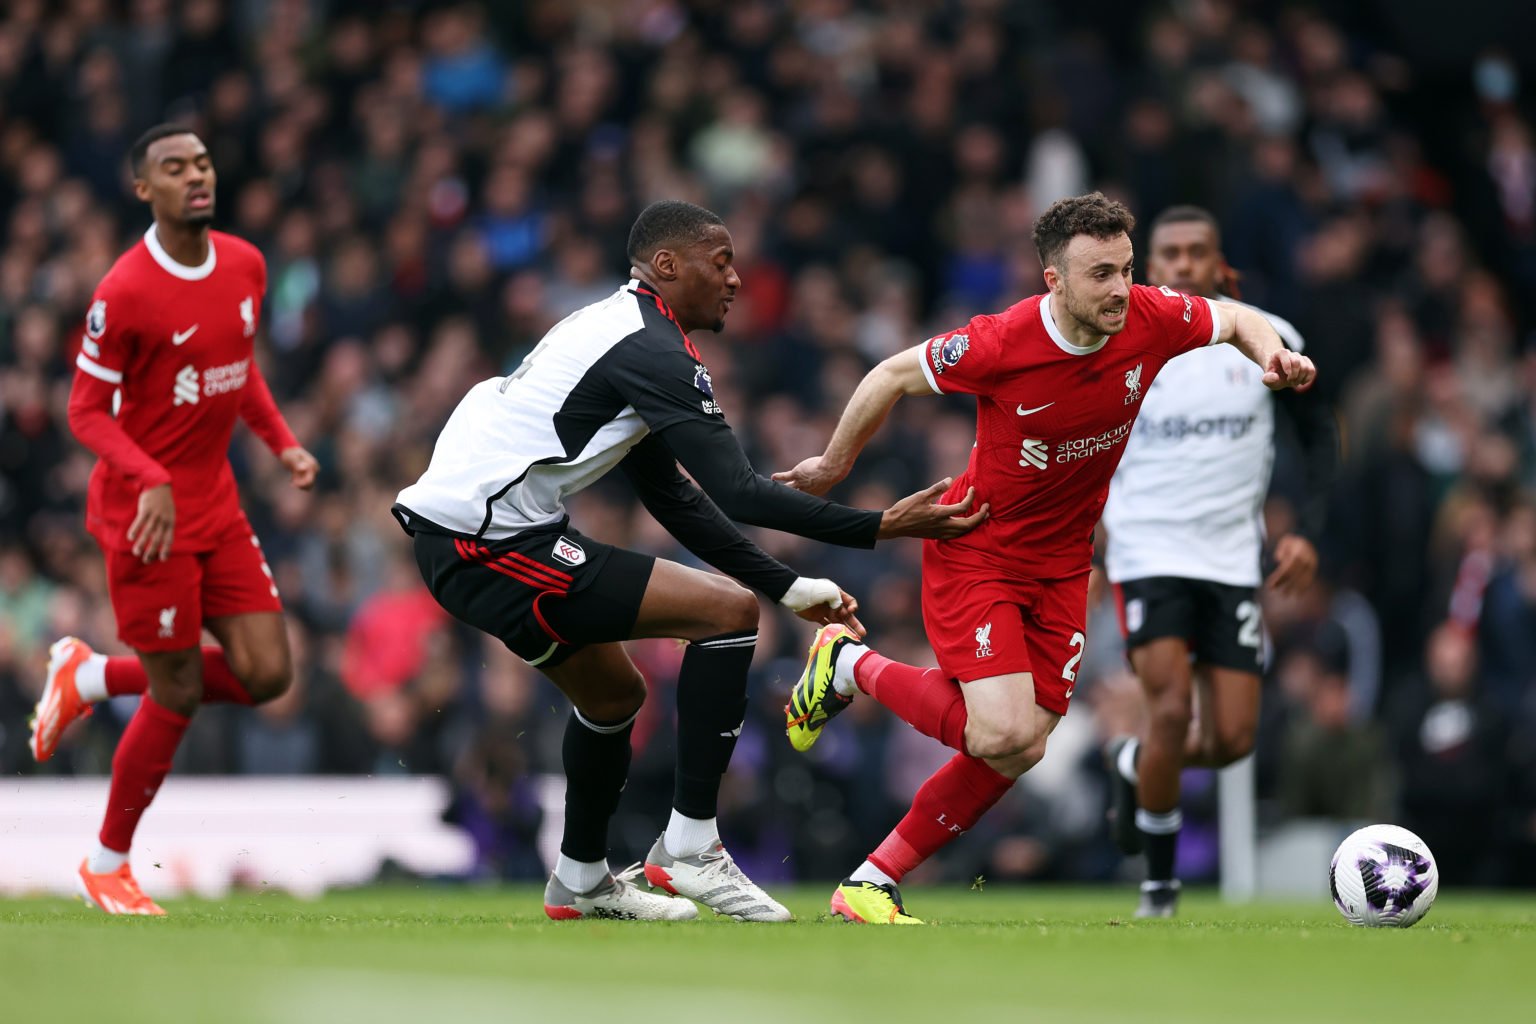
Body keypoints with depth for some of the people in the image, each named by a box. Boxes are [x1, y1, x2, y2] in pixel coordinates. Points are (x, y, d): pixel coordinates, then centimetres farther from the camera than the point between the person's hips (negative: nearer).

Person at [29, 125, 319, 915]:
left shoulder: (245, 266, 4)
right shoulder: (125, 291, -17)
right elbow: (87, 412, -14)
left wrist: (282, 443, 6)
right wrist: (152, 482, -28)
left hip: (217, 502, 7)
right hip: (146, 510, -7)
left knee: (266, 676, 0)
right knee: (178, 694, -4)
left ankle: (90, 676, 22)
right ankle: (106, 864, 16)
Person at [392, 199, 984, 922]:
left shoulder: (625, 333, 20)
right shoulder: (651, 349, -12)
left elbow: (672, 497, 24)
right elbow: (737, 493, -18)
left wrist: (787, 587, 21)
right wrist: (882, 528, -16)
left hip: (452, 533, 11)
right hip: (490, 543, -11)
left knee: (613, 695, 27)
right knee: (728, 611, -11)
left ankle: (580, 881, 43)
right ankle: (687, 849, -7)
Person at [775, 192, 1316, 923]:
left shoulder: (1152, 320, -14)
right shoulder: (1001, 344, -26)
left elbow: (1234, 319, 9)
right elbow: (893, 376, -8)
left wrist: (1273, 355, -14)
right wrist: (833, 467, 4)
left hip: (1061, 562, 5)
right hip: (975, 552, -5)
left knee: (1021, 747, 0)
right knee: (1006, 735, -20)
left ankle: (869, 885, 12)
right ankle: (851, 664, 4)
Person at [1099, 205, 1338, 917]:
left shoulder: (1266, 339, 0)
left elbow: (1319, 439, 10)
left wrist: (1308, 531, -2)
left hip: (1233, 558, 2)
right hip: (1148, 555, -2)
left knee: (1231, 740, -3)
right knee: (1172, 708, -19)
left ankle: (1133, 764, 30)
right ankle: (1159, 881, -1)